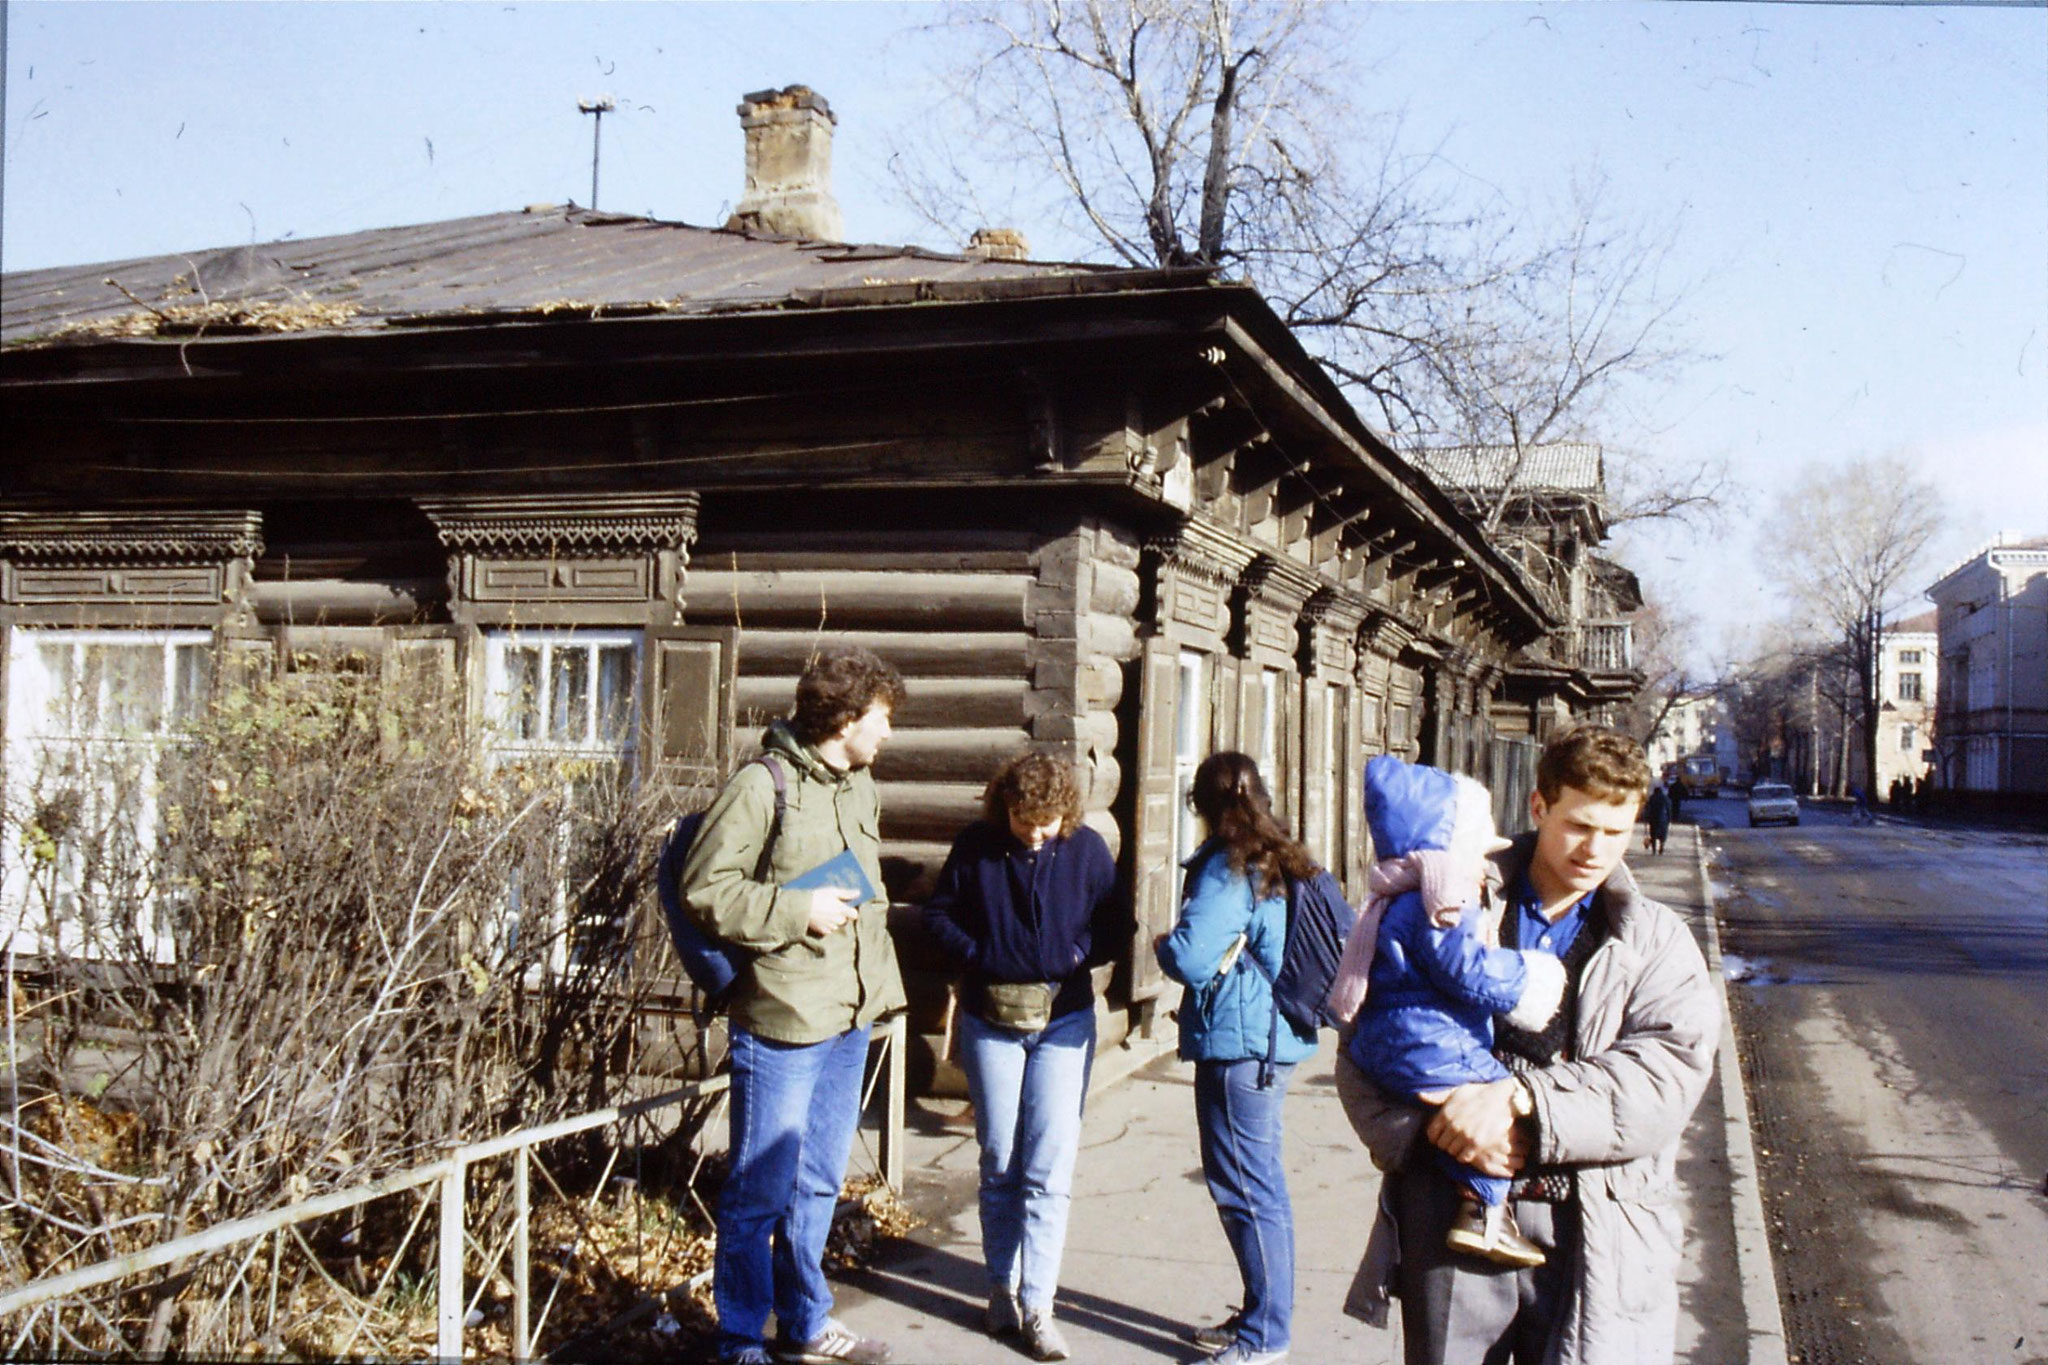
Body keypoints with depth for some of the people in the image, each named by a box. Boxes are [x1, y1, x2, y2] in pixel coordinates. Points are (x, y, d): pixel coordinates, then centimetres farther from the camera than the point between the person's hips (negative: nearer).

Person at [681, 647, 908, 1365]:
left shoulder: (860, 787, 12)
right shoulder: (762, 786, -14)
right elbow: (705, 889, -15)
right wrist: (799, 910, -19)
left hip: (851, 1020, 8)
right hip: (783, 1021, -8)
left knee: (819, 1182, 19)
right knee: (761, 1191, 2)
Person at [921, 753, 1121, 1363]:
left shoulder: (1088, 849, -5)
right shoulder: (974, 847, -4)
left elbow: (1115, 926, 3)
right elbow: (938, 915, 4)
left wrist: (1075, 955, -15)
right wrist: (982, 957, -12)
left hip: (1065, 1021, -1)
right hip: (990, 1020, 1)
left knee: (1050, 1169, -5)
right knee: (999, 1163, 8)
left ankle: (1037, 1305, 0)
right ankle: (1002, 1286, 21)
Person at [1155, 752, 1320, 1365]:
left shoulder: (1227, 867, -15)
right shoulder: (1283, 862, 11)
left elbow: (1190, 957, -24)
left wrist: (1163, 943, -1)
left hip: (1237, 1043, -9)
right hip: (1276, 1037, 9)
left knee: (1245, 1188, -1)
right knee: (1261, 1182, 17)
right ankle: (1263, 1316, 28)